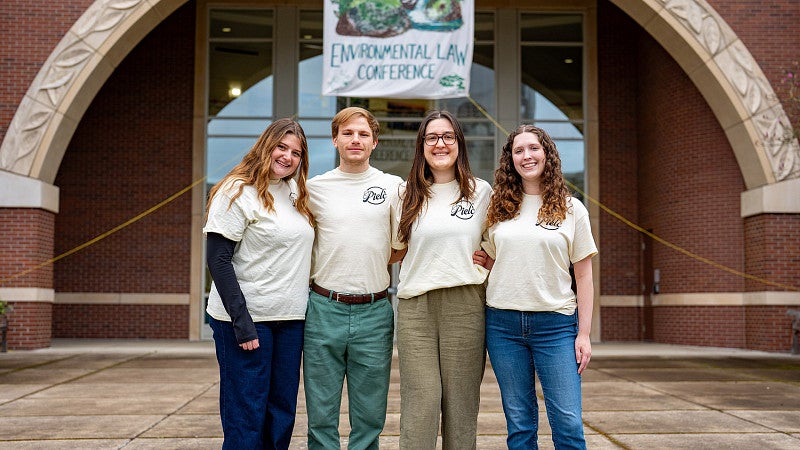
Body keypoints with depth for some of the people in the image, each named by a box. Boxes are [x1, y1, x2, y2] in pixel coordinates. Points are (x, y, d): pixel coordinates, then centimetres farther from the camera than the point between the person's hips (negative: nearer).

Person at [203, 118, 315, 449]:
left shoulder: (297, 193, 12)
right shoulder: (238, 192, -8)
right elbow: (218, 260, -13)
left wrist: (304, 304, 8)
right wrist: (241, 321, -19)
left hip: (291, 319, 7)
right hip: (247, 319, -7)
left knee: (282, 412, 12)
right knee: (246, 414, -2)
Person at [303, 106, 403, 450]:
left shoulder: (393, 186, 5)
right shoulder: (315, 188, 5)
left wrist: (374, 261, -1)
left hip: (374, 312, 0)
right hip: (324, 309, 0)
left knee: (370, 416, 9)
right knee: (321, 414, 7)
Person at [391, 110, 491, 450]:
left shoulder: (481, 191, 9)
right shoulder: (407, 194, 10)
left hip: (465, 305, 0)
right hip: (415, 306, 0)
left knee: (461, 400, 2)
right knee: (420, 401, -5)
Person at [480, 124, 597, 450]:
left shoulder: (571, 209, 4)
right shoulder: (499, 208, 9)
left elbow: (583, 276, 3)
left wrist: (584, 333, -1)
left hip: (555, 324, -2)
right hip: (504, 322, 2)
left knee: (568, 422, -5)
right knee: (519, 423, 8)